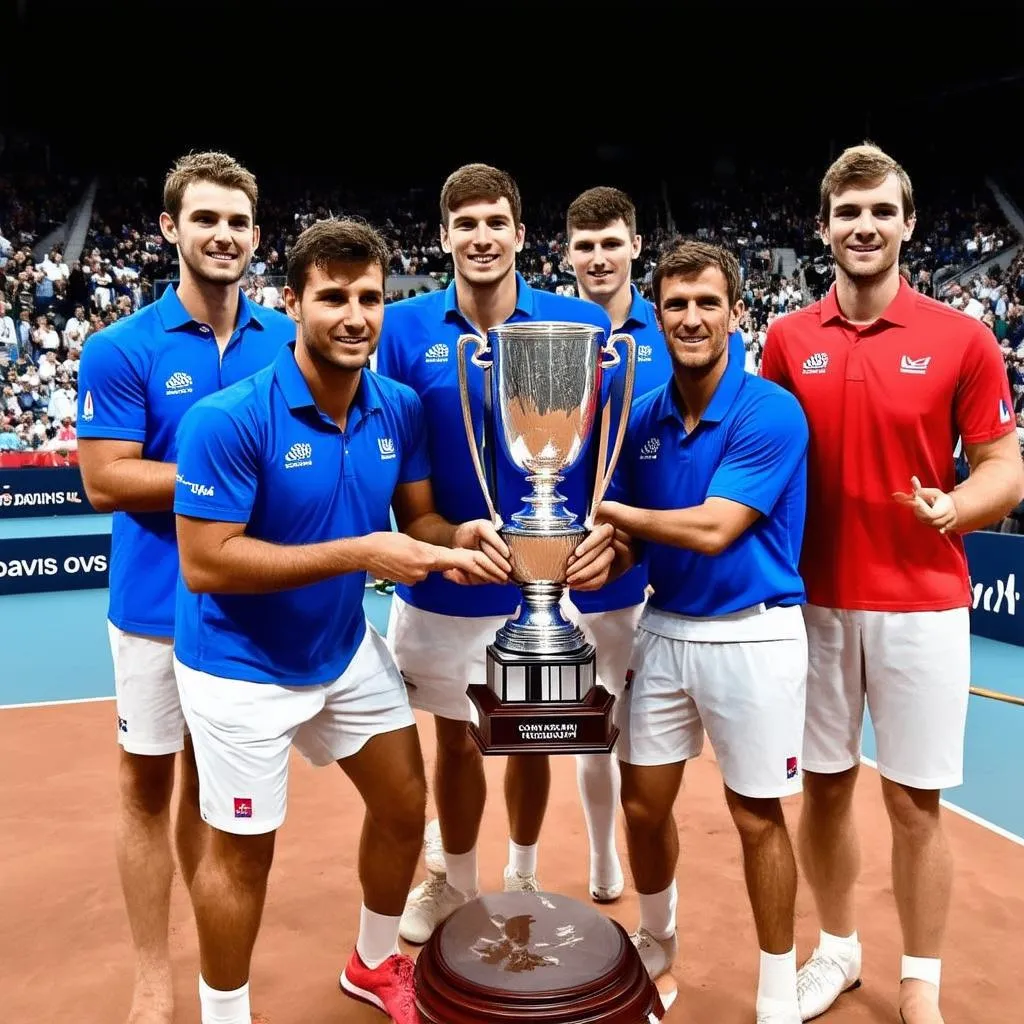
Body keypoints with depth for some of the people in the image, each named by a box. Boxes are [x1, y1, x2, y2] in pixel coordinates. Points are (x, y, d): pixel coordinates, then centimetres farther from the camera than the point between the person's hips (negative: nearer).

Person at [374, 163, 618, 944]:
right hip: (443, 581, 1)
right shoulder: (405, 329, -6)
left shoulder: (580, 325, -8)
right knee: (456, 737, 17)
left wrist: (607, 528, -18)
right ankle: (454, 883, 43)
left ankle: (523, 878, 45)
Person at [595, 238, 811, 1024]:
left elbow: (713, 531, -22)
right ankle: (657, 943, 41)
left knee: (758, 818, 8)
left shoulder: (772, 412, -15)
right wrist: (609, 553, -12)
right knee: (643, 805, 13)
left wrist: (603, 509, -14)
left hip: (752, 635, -5)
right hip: (664, 630, 5)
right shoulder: (643, 419, 4)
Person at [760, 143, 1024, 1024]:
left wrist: (952, 507, -21)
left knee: (915, 801, 8)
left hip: (921, 605, -2)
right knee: (824, 785, 13)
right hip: (815, 601, 2)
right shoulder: (787, 340, 2)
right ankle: (838, 949, 36)